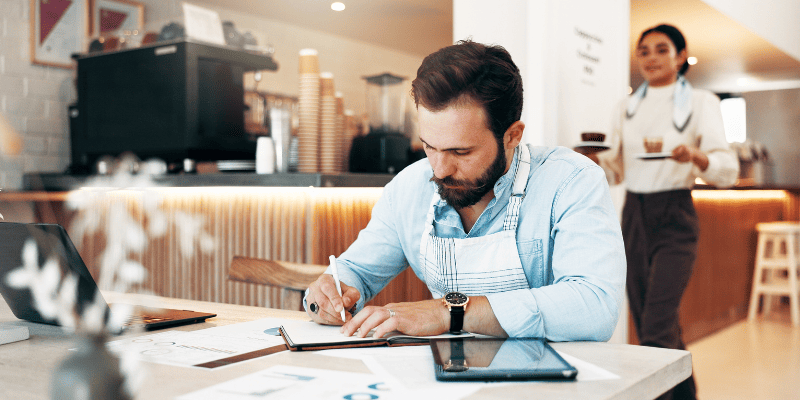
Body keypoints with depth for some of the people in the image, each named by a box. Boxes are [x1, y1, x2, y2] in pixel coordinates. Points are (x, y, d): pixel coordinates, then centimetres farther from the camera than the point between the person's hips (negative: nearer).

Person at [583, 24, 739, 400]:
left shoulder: (701, 102, 0)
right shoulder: (628, 107, 13)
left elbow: (728, 169, -8)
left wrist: (694, 155, -28)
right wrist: (594, 158, -7)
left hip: (674, 217, -5)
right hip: (633, 214, 5)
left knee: (656, 326, -16)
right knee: (644, 319, 11)